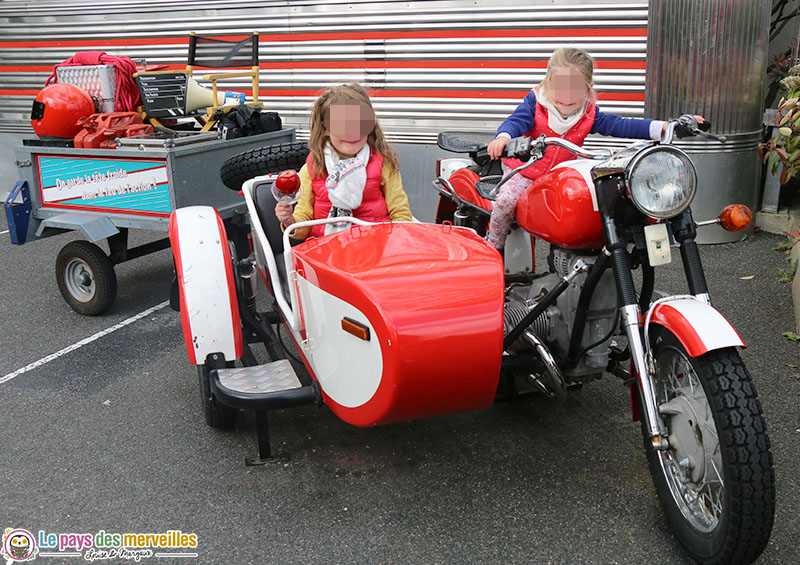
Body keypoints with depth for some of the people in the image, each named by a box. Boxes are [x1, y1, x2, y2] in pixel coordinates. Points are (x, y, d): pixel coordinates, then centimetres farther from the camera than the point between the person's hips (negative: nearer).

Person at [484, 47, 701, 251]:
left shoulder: (589, 113, -6)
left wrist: (663, 127, -21)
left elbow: (620, 125, -10)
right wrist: (503, 137, -54)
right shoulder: (535, 103, -14)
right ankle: (494, 246, 2)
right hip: (525, 169, -3)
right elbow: (515, 121, -27)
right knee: (506, 200, -23)